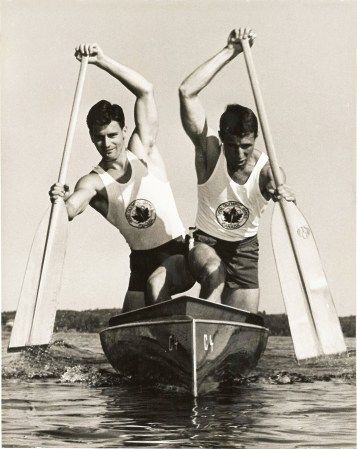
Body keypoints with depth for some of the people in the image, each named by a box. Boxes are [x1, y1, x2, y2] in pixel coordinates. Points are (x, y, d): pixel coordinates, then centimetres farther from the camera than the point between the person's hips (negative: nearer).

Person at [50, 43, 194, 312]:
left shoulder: (143, 152, -5)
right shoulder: (93, 181, -6)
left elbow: (145, 91, -12)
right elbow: (72, 207, -28)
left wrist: (102, 60, -19)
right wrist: (62, 200, -51)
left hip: (180, 253, -2)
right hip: (142, 262, 3)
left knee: (157, 282, -31)